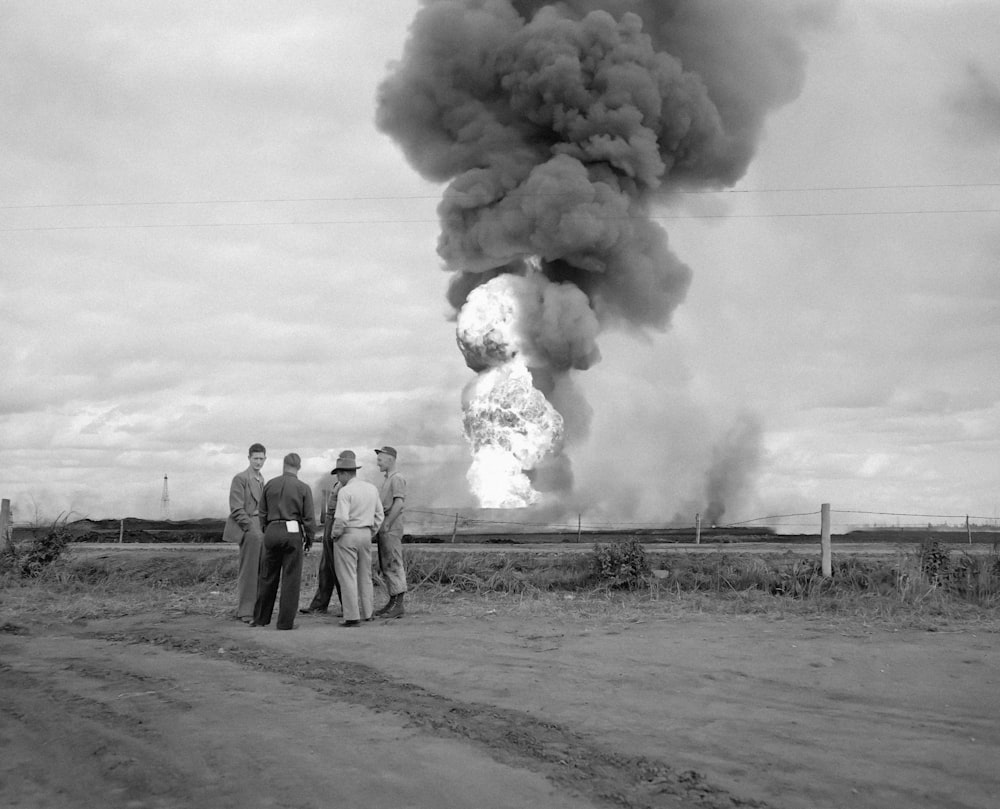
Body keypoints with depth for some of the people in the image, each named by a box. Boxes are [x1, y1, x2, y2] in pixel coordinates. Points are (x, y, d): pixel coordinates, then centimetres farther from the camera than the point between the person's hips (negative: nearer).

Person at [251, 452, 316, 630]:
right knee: (291, 578, 2)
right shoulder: (303, 488, -3)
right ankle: (285, 621, 1)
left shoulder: (270, 485, 5)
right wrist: (309, 538, 9)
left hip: (272, 531, 3)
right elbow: (309, 518, -3)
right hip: (293, 532, -3)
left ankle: (260, 618, 18)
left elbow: (262, 513, 9)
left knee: (268, 577, 12)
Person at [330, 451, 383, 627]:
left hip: (347, 535, -7)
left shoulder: (345, 491, -15)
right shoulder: (372, 488, 7)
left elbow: (341, 519, -21)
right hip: (366, 534, 7)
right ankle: (366, 613, 22)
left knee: (348, 577, -2)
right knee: (365, 575, 16)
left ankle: (352, 617, -3)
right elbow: (379, 515, 12)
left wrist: (335, 534, -6)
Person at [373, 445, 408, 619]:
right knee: (384, 567, 12)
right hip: (384, 528, 10)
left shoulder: (397, 479, -11)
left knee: (394, 565, -9)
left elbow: (399, 503, -20)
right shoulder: (386, 480, 19)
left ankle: (398, 606, -8)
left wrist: (386, 525, -20)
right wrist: (380, 526, 14)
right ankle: (392, 602, 16)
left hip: (392, 528, -10)